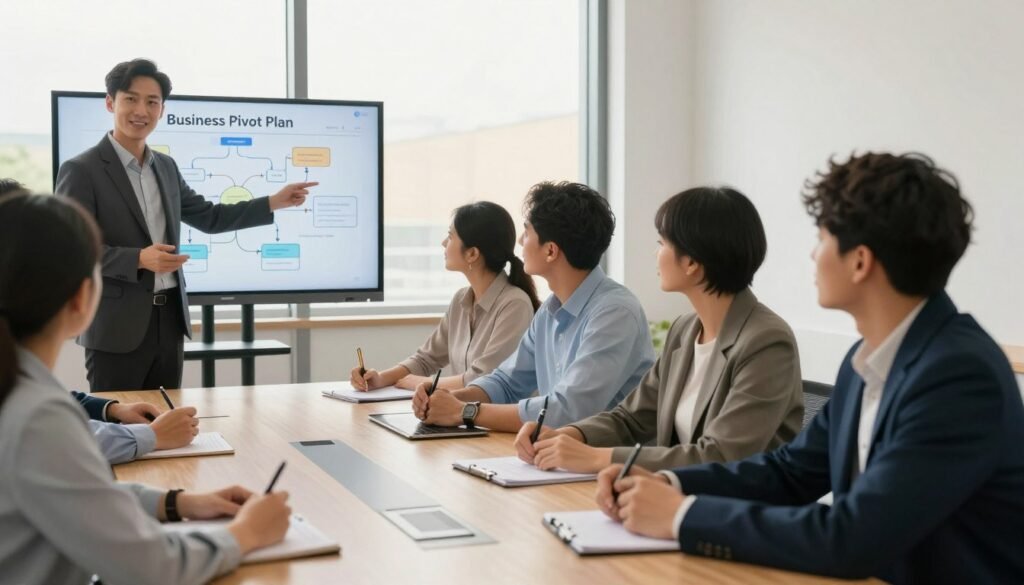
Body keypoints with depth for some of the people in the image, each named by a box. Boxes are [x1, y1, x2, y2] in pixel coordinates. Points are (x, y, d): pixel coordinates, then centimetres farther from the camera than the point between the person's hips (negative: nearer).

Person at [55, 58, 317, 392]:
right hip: (117, 327, -6)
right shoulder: (81, 171, -9)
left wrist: (274, 202, 15)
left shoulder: (166, 167, 13)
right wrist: (139, 259, -26)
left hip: (169, 319, 6)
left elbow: (208, 217, 21)